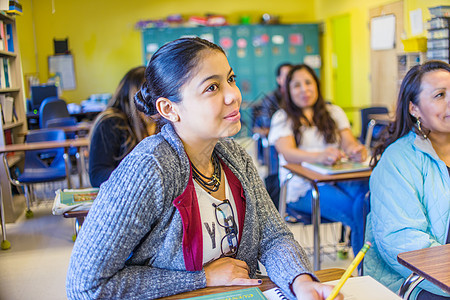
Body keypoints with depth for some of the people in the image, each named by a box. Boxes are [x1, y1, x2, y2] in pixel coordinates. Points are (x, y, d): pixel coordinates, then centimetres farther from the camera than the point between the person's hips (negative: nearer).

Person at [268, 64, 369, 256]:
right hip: (302, 186, -3)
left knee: (366, 196, -32)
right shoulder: (282, 118, 7)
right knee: (354, 211, -31)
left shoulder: (334, 112, 20)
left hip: (338, 178, 4)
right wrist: (319, 156, -33)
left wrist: (357, 150, -22)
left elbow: (349, 142, 6)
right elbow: (288, 153, -11)